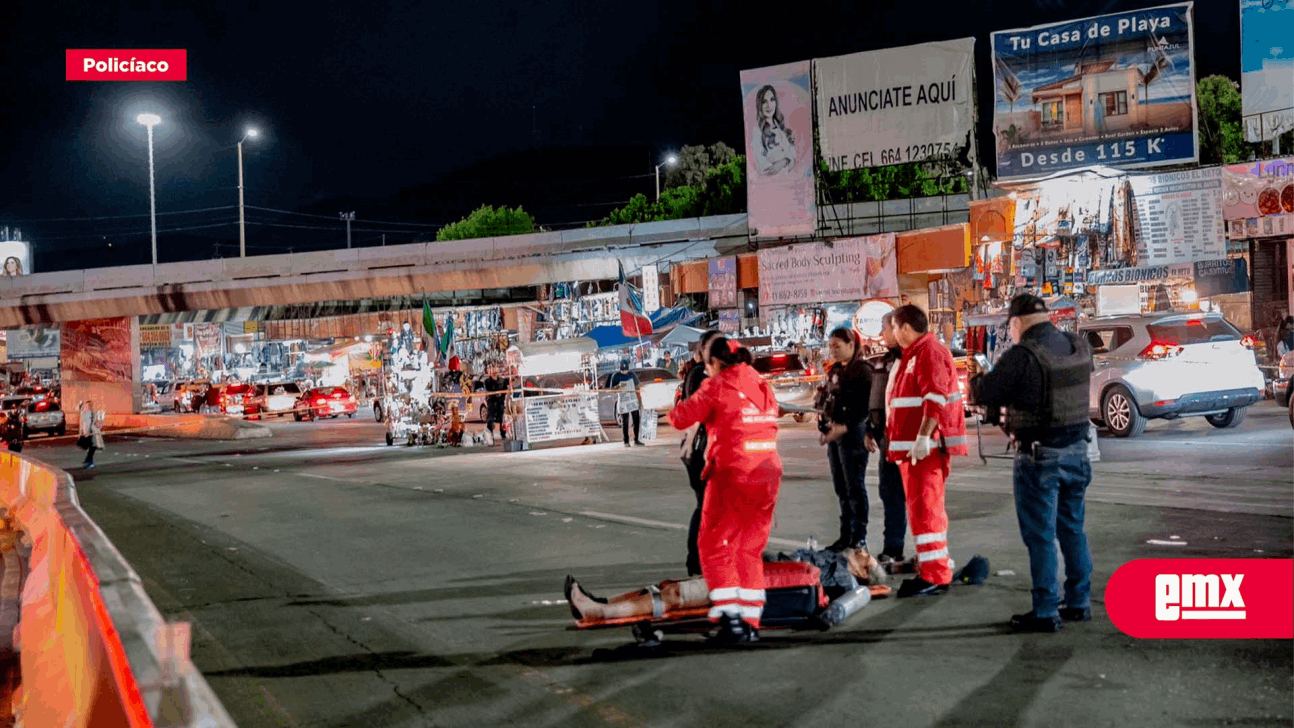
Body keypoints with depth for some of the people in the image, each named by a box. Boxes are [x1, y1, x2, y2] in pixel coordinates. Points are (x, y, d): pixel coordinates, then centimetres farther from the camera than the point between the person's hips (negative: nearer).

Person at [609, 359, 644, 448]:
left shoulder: (632, 374, 6)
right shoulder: (616, 376, -6)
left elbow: (637, 386, 15)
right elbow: (612, 389, -7)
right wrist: (619, 386, -28)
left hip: (633, 400, 4)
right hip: (623, 401, -4)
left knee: (637, 420, 1)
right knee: (625, 422, -2)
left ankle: (636, 440, 11)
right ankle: (626, 441, 6)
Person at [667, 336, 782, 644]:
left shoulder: (717, 387, -7)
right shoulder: (763, 386, 11)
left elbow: (682, 418, -7)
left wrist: (673, 411, 17)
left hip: (732, 476, -6)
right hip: (767, 476, 6)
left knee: (715, 546, 6)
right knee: (750, 549, 15)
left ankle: (730, 616, -5)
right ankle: (750, 621, 13)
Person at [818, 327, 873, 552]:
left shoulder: (861, 369, -10)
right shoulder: (835, 371, 16)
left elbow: (864, 407, -17)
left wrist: (844, 428, -23)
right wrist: (825, 428, 11)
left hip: (853, 432, -8)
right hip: (835, 433, 9)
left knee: (854, 487, -5)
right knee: (841, 488, 11)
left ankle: (859, 537, 1)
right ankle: (846, 535, 18)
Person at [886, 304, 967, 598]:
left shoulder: (930, 352, -12)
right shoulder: (913, 354, 22)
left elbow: (935, 398, -24)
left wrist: (923, 437, -30)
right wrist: (899, 443, 31)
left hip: (925, 447, -11)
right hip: (911, 447, 11)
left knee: (925, 508, -11)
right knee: (921, 508, 15)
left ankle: (935, 575, -10)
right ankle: (931, 568, 24)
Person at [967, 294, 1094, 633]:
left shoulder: (1022, 356, -18)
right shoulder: (1079, 348, 4)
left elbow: (985, 394, -13)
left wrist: (974, 377, 10)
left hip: (1039, 457, -7)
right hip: (1076, 450, 7)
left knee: (1041, 535, 1)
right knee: (1073, 529, 17)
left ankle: (1046, 612, 6)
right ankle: (1079, 603, 25)